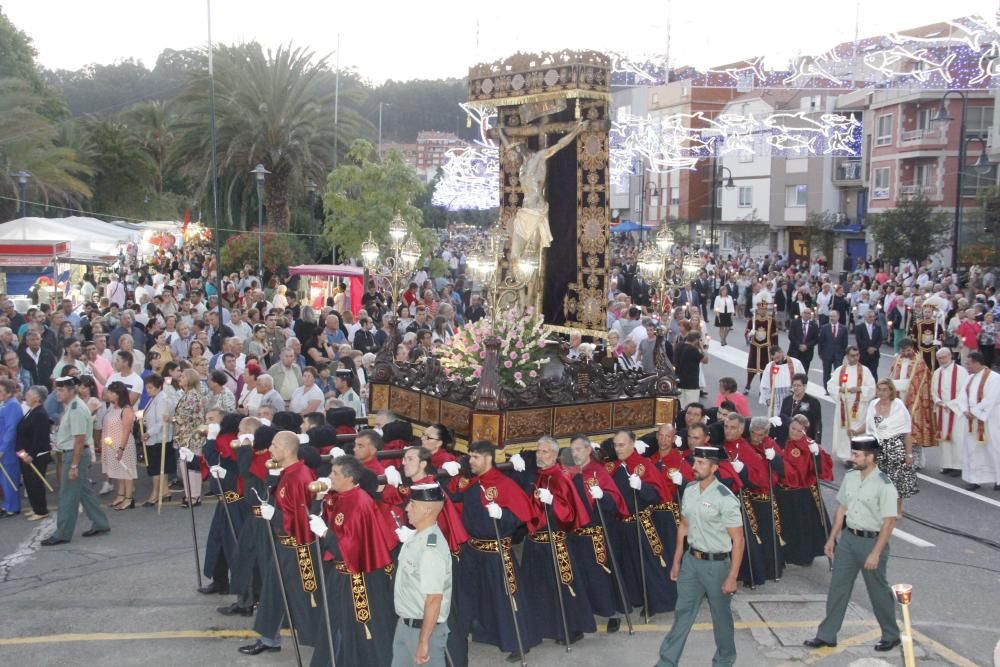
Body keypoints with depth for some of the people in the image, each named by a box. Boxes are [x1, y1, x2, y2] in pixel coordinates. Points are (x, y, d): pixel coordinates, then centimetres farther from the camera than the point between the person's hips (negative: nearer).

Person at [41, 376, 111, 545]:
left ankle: (62, 534, 5)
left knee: (68, 496, -2)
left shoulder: (76, 410, -20)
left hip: (76, 454, -10)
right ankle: (100, 524, 24)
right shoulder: (70, 407, 11)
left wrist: (74, 466, -23)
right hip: (71, 453, 10)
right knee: (85, 491, 16)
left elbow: (79, 440, -23)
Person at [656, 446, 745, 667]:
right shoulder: (689, 490, 1)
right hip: (691, 559, 5)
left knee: (721, 616, 13)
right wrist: (676, 561, 14)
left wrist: (732, 577, -16)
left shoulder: (726, 499, -18)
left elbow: (738, 540, -15)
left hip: (716, 564, -5)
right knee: (683, 613, 11)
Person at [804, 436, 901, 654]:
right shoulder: (850, 477, 1)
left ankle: (891, 636, 31)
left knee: (878, 591, 10)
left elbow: (889, 522, -19)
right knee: (837, 587, 11)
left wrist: (875, 553, -20)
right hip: (847, 538, 6)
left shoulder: (884, 485, -20)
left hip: (872, 540, -6)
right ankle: (827, 635, 22)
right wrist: (832, 538, 12)